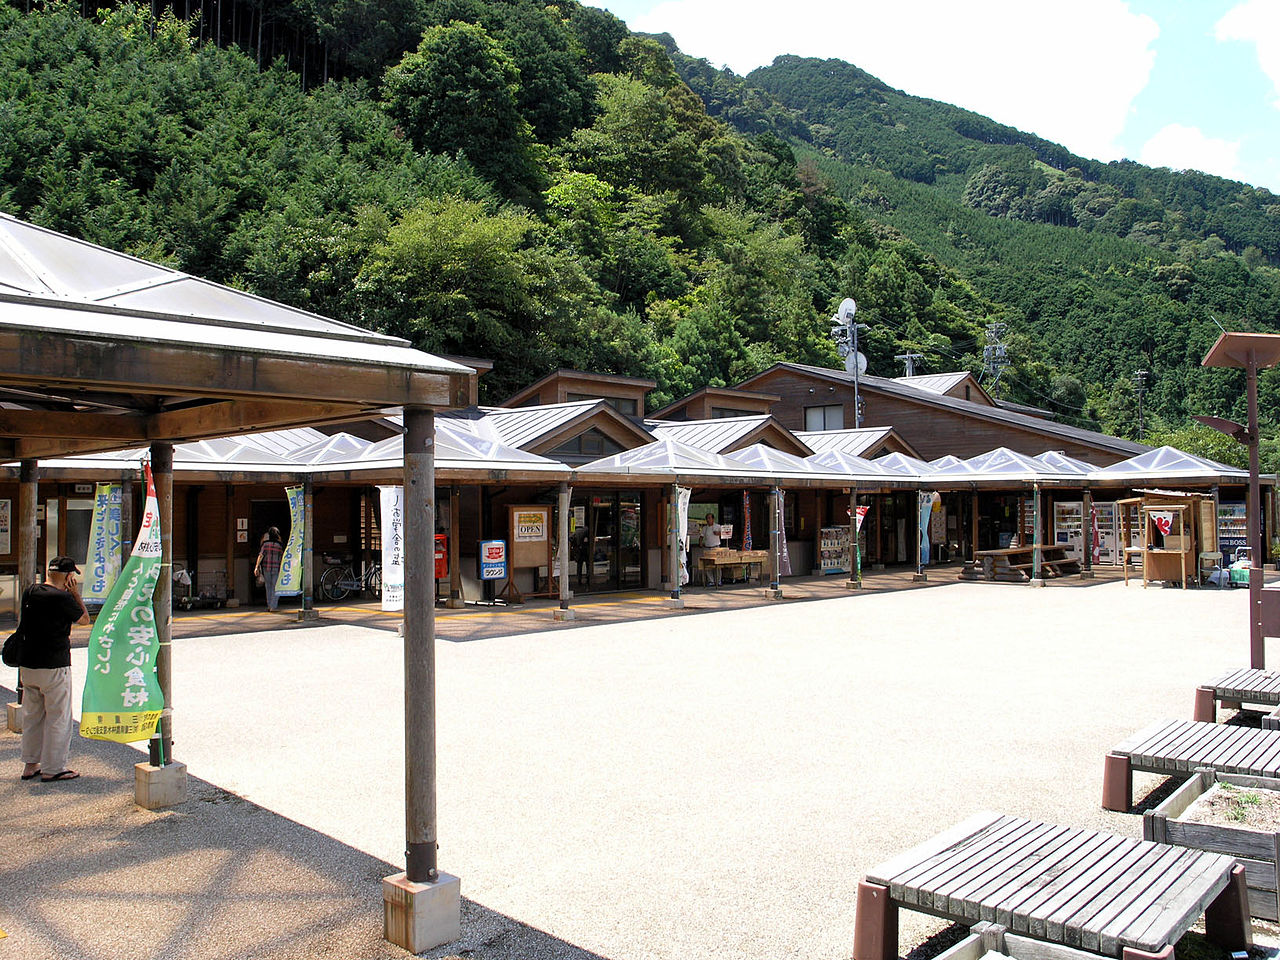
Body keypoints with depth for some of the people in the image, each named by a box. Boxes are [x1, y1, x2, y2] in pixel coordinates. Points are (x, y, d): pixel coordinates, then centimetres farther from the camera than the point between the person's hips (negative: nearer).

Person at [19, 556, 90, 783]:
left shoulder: (29, 592, 4)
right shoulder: (62, 598, -18)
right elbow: (84, 619, -2)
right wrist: (75, 592, -2)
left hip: (27, 665, 8)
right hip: (54, 666, -7)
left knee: (32, 715, 18)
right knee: (58, 717, 3)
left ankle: (30, 764, 26)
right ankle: (53, 768, 9)